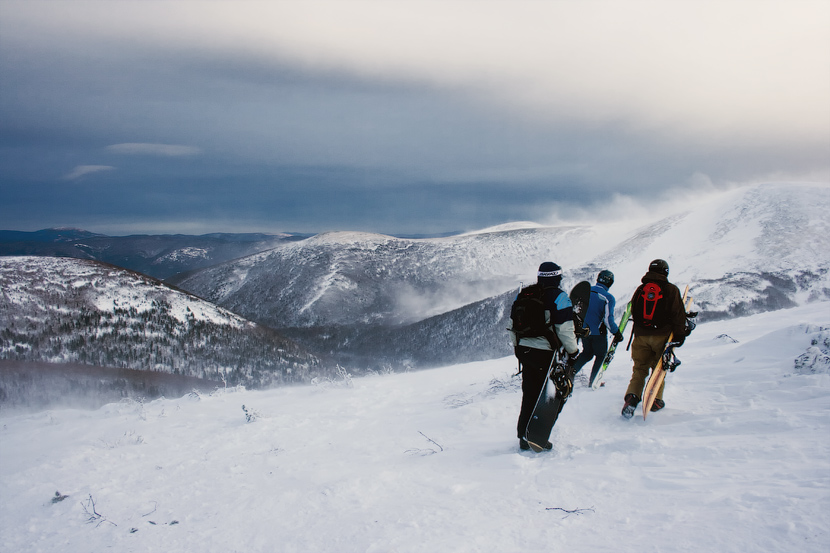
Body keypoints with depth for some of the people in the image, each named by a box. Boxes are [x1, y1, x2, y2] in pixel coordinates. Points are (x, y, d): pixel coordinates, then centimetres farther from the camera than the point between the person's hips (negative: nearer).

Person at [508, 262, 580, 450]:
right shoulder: (559, 297, -10)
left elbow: (513, 325, 13)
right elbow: (565, 330, -14)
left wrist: (518, 348, 24)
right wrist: (573, 352, -1)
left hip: (524, 350, 6)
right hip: (545, 354, -6)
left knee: (529, 395, 16)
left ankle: (524, 436, 22)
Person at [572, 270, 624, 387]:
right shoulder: (608, 298, -17)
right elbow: (608, 319, -20)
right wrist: (617, 333, -7)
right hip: (598, 333, -5)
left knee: (587, 353, 23)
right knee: (600, 355, 16)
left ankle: (572, 370, 3)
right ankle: (593, 380, 17)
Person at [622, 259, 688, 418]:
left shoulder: (640, 289, 10)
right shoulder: (671, 290, -1)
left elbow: (633, 312, 17)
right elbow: (678, 314, -5)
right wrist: (679, 334, -2)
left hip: (641, 335, 2)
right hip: (662, 336, -2)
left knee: (639, 369, 6)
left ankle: (632, 396, -13)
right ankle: (655, 400, 7)